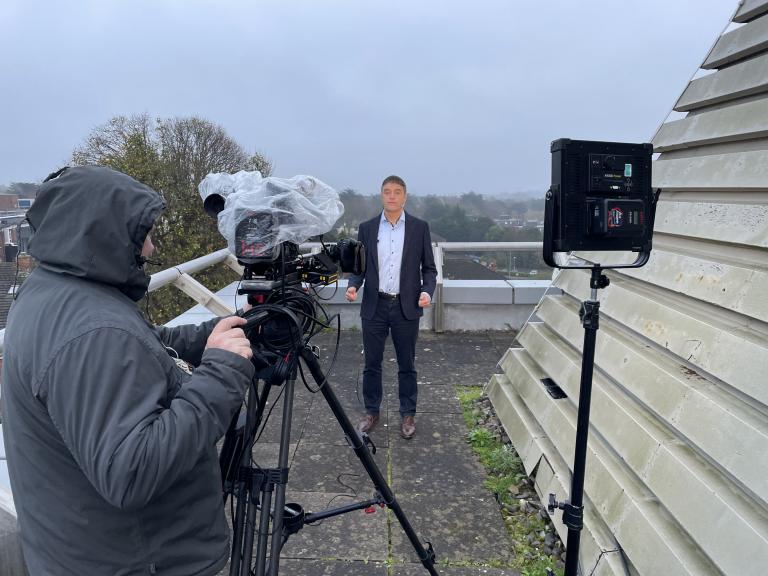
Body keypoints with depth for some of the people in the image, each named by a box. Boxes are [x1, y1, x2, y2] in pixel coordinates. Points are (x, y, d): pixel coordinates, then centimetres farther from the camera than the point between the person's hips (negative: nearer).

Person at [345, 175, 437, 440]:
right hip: (374, 306, 1)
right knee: (372, 363, 9)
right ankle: (372, 411, 26)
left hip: (406, 307, -1)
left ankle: (408, 414, 23)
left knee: (406, 365, 9)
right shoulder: (367, 228, 5)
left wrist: (427, 291, -13)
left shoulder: (420, 227, 2)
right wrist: (353, 285, -11)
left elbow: (429, 267, 4)